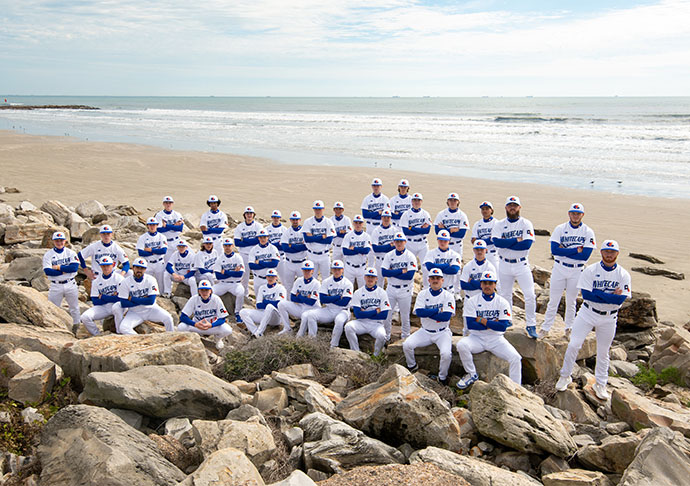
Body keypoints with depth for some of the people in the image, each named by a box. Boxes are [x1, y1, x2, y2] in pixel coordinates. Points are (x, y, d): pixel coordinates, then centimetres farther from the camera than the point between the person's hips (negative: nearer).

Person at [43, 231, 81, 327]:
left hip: (70, 284, 1)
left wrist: (58, 267, -12)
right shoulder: (48, 254, 2)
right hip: (55, 286, -1)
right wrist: (64, 271, -14)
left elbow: (75, 267, -11)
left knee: (75, 308, 8)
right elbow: (47, 271, -11)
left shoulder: (70, 253, 5)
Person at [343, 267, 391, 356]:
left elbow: (384, 315, -5)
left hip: (376, 323, -1)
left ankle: (375, 356, -5)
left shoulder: (382, 293, 4)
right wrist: (376, 311, -9)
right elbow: (357, 314, -7)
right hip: (361, 323, 1)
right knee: (348, 326, -29)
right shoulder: (358, 292, 5)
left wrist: (365, 313, -7)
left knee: (381, 335, -32)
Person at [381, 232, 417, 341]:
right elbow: (384, 272, -10)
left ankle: (405, 337, 24)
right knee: (386, 314, 4)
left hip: (405, 290, -2)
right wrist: (401, 271, -15)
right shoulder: (389, 255, 3)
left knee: (405, 315, 8)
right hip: (391, 289, 2)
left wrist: (392, 273, -14)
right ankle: (385, 336, 18)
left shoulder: (410, 256, -6)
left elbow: (410, 275, -17)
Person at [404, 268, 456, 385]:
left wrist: (426, 313, -14)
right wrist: (438, 310, -16)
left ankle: (442, 378, 0)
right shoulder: (422, 294, 3)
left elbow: (446, 316, -18)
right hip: (425, 331, 3)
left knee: (446, 353, -28)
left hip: (442, 332, -2)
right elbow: (419, 312, -14)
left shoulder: (448, 296, -4)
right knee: (407, 345, -18)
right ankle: (412, 367, 12)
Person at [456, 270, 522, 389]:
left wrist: (481, 320, -12)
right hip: (477, 338, 0)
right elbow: (469, 324, -11)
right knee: (461, 345, -30)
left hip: (496, 339, 0)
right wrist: (492, 324, -12)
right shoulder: (472, 301, 0)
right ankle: (472, 374, -7)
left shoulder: (502, 302, -1)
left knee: (515, 358, -21)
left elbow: (503, 327, -11)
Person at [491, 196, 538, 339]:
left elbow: (527, 244, -16)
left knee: (530, 295, -8)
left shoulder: (526, 223, -1)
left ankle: (531, 325, 4)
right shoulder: (499, 224, 4)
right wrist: (517, 240, -15)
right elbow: (497, 242, -14)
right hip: (505, 265, 2)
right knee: (505, 295, 11)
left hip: (522, 264, -2)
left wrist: (506, 243, -14)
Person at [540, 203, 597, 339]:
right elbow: (554, 250, -14)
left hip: (577, 271, 0)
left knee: (571, 301, 10)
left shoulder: (588, 232, -3)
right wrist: (576, 250, -16)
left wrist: (564, 251, -14)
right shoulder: (560, 229, -1)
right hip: (559, 268, 0)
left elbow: (585, 256, -14)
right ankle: (545, 328, 13)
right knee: (553, 300, 3)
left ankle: (569, 328, 26)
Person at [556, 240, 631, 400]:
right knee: (574, 344, -7)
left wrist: (597, 294, -20)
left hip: (609, 318, 1)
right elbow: (586, 294, -16)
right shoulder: (590, 271, -7)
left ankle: (600, 384, 27)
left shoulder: (623, 275, -3)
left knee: (603, 352, 11)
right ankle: (565, 376, 11)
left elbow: (621, 299, -14)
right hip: (587, 313, -1)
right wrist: (611, 296, -19)